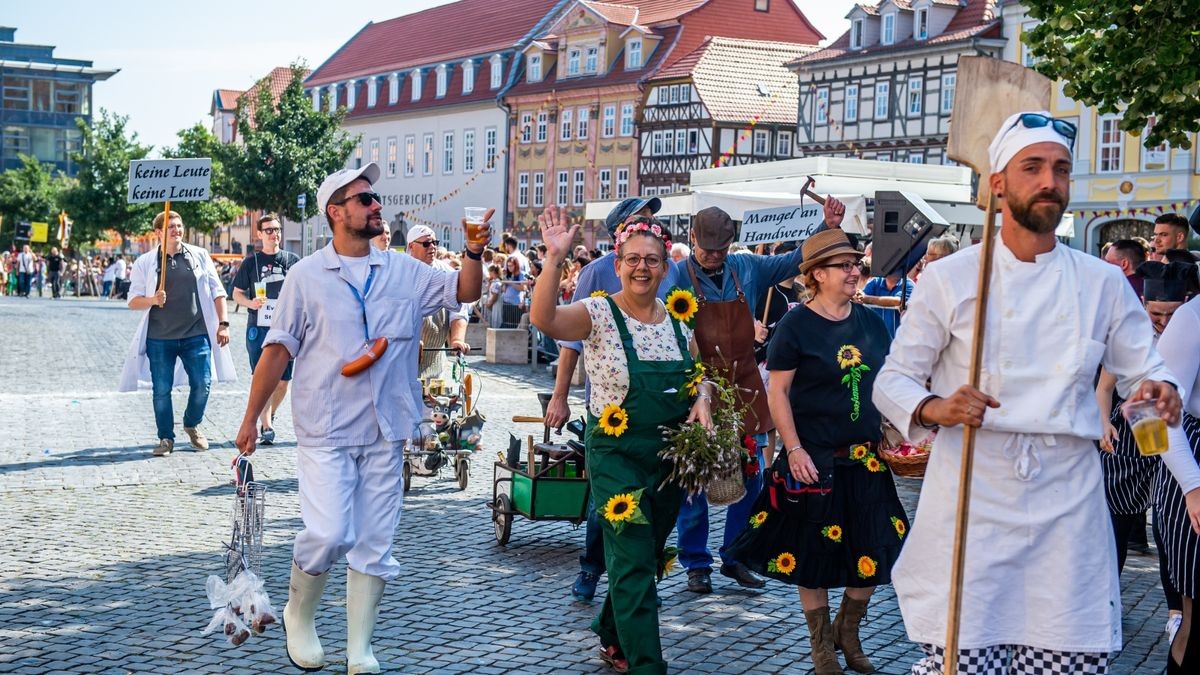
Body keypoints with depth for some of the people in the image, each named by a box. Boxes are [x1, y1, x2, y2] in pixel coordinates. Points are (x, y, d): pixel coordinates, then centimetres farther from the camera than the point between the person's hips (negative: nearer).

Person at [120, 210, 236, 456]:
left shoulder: (199, 256, 7)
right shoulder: (144, 262, 5)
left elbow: (217, 292, 10)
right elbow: (133, 301, 4)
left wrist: (223, 323, 2)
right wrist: (152, 300, -16)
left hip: (196, 335, 1)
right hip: (159, 337, -1)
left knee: (202, 384, 0)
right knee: (161, 390, 2)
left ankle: (192, 424, 27)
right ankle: (166, 438, 17)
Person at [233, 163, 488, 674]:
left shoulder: (404, 271, 7)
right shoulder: (307, 275, -1)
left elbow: (465, 291, 3)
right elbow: (277, 350, 0)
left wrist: (474, 253, -17)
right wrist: (251, 418, -1)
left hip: (384, 433, 3)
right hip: (325, 433, -3)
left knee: (374, 545, 7)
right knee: (328, 535, -13)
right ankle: (299, 615, 17)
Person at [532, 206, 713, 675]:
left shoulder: (678, 319, 5)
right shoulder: (598, 313, -10)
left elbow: (701, 372, 17)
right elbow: (544, 319, -28)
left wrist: (702, 399, -5)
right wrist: (555, 259, -38)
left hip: (671, 457, 6)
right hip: (616, 456, -5)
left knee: (646, 559, 18)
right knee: (634, 563, -8)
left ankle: (613, 637, 40)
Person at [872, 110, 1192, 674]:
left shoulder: (1102, 283, 10)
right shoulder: (948, 279, 3)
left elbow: (1144, 373, 13)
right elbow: (893, 379, 4)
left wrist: (1162, 394, -10)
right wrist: (936, 409, -16)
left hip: (1068, 514, 2)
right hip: (971, 509, -2)